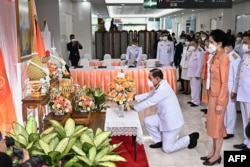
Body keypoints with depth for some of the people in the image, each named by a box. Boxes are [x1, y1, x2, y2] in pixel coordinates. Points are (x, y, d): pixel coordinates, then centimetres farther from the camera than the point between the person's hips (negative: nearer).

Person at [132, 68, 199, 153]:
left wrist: (134, 108, -12)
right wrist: (134, 97, 1)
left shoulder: (163, 89, -26)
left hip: (172, 121, -9)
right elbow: (149, 95, 12)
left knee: (167, 149, -2)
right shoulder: (160, 86, 4)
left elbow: (149, 102, -23)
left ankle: (190, 138, 13)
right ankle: (160, 141, 17)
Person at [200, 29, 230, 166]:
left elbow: (224, 83, -18)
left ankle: (217, 155, 17)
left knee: (217, 125, 3)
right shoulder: (216, 56, 8)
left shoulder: (223, 58, -18)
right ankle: (213, 152, 28)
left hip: (219, 96, -9)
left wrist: (220, 102, -18)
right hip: (213, 95, 9)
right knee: (212, 124, 15)